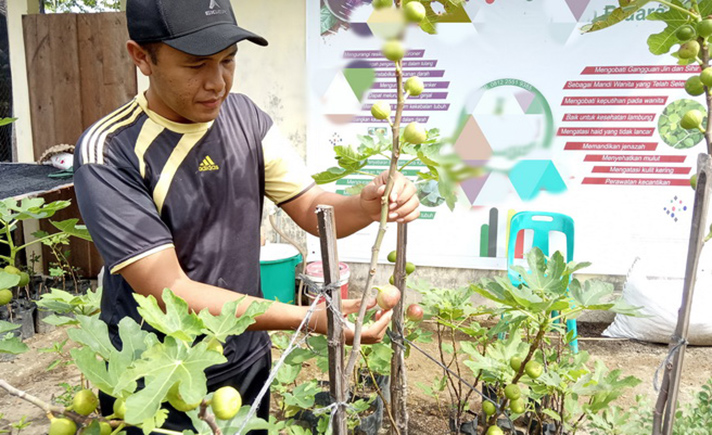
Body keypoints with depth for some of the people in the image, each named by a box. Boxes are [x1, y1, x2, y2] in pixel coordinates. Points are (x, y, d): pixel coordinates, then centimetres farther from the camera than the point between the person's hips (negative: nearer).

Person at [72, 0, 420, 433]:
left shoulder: (245, 116, -5)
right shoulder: (109, 152, -21)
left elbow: (312, 209, -3)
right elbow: (167, 290, -24)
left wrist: (366, 206, -26)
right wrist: (311, 318, -31)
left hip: (248, 365, 5)